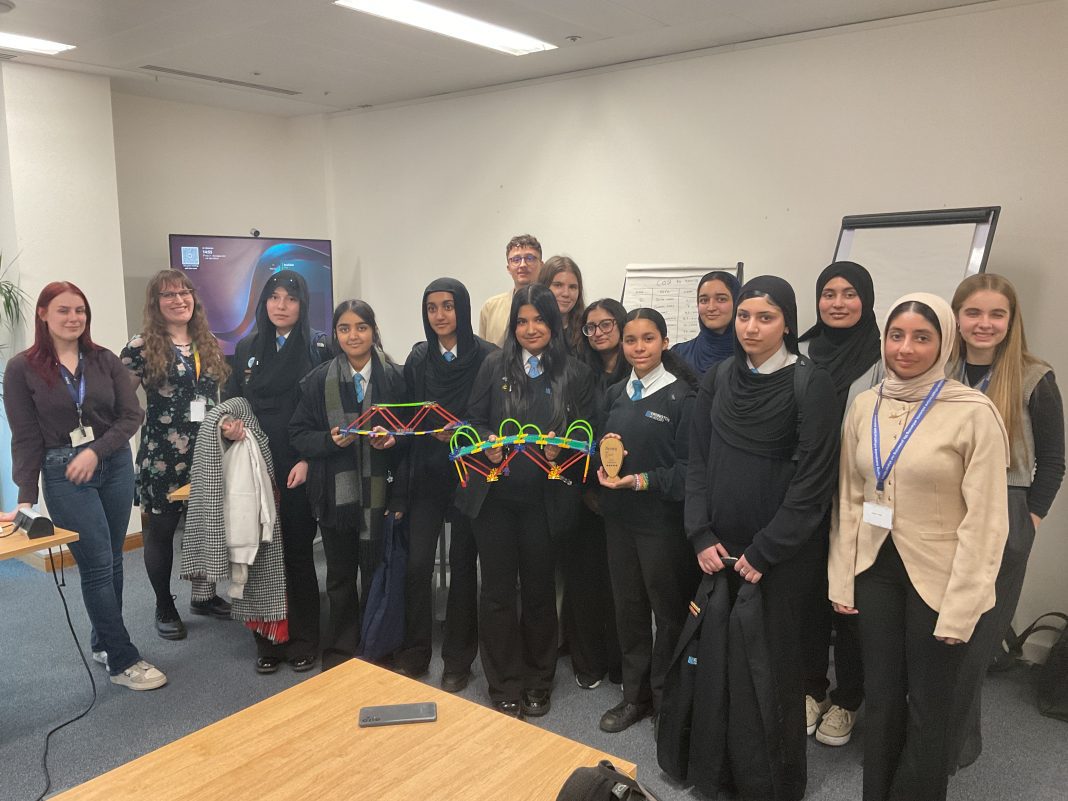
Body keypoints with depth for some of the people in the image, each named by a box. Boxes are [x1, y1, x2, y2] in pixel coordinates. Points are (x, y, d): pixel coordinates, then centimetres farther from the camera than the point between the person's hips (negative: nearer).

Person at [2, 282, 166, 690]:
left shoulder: (105, 360, 3)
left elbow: (132, 415, -1)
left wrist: (96, 450, -15)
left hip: (115, 465, 4)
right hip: (63, 475, -3)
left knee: (111, 561, 12)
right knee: (98, 566, -3)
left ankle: (103, 642, 31)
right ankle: (123, 661, 6)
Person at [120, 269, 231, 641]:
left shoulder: (208, 344, 10)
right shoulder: (142, 346, -7)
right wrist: (146, 419, -12)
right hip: (163, 456, -5)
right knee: (160, 531, 7)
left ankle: (203, 596, 29)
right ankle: (165, 608, 23)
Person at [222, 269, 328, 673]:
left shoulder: (319, 348, -2)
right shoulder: (246, 348, 11)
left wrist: (308, 460, -12)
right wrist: (228, 425, -5)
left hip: (299, 470, -3)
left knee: (298, 552, 4)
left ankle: (303, 641, 18)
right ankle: (268, 641, 19)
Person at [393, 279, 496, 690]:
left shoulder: (486, 356, -8)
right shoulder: (418, 358, 6)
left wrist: (459, 433, -22)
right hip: (426, 472, 3)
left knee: (462, 563, 7)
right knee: (417, 563, 1)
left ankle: (458, 658, 22)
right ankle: (414, 652, 21)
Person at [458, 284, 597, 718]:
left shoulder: (577, 373, 0)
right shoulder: (494, 366, 3)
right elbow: (474, 419, 4)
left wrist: (561, 446, -19)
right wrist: (487, 441, -16)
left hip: (545, 498, 0)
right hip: (494, 494, 1)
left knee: (539, 588, 13)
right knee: (497, 590, 7)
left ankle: (537, 683, 32)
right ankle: (505, 688, 23)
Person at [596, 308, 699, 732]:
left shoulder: (681, 395, -10)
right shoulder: (616, 394, 9)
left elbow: (689, 466, -11)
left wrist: (643, 481, -21)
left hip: (663, 519, -5)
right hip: (619, 516, 6)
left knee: (669, 610, 7)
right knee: (628, 606, 14)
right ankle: (635, 695, 30)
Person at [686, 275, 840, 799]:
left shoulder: (810, 384, -10)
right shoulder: (717, 379, 5)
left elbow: (813, 478, -12)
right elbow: (698, 461, 7)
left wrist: (765, 551, -11)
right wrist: (701, 535, -2)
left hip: (781, 554, -4)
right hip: (720, 549, 4)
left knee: (776, 661, 6)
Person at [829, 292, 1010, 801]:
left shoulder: (974, 413, -14)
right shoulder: (864, 406, 0)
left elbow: (986, 520, -14)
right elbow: (848, 499, 5)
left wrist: (959, 608, -14)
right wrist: (841, 578, 3)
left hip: (938, 578, -4)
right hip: (875, 568, 4)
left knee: (927, 708, 12)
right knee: (880, 698, 17)